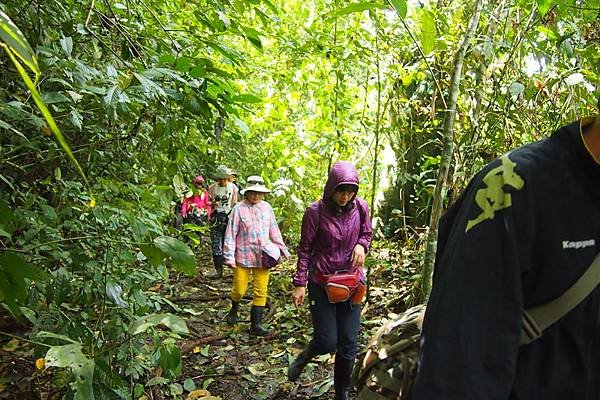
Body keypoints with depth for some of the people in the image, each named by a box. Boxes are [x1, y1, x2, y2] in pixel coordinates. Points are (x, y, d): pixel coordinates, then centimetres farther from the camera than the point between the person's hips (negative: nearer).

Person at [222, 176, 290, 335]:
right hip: (243, 256, -3)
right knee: (239, 289, 5)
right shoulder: (239, 208, -7)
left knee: (261, 291, 4)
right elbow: (231, 234, -6)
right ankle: (234, 310, 38)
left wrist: (282, 249, 15)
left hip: (263, 256, 3)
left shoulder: (266, 207, 4)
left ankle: (256, 324, 15)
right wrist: (229, 256, -9)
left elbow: (274, 231, 13)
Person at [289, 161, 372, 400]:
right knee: (327, 343, -2)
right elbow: (305, 249, -6)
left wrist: (361, 246, -10)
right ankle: (303, 358, 34)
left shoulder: (360, 208, -4)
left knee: (348, 345, 6)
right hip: (321, 283, -3)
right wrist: (299, 283, -8)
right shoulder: (316, 212, -13)